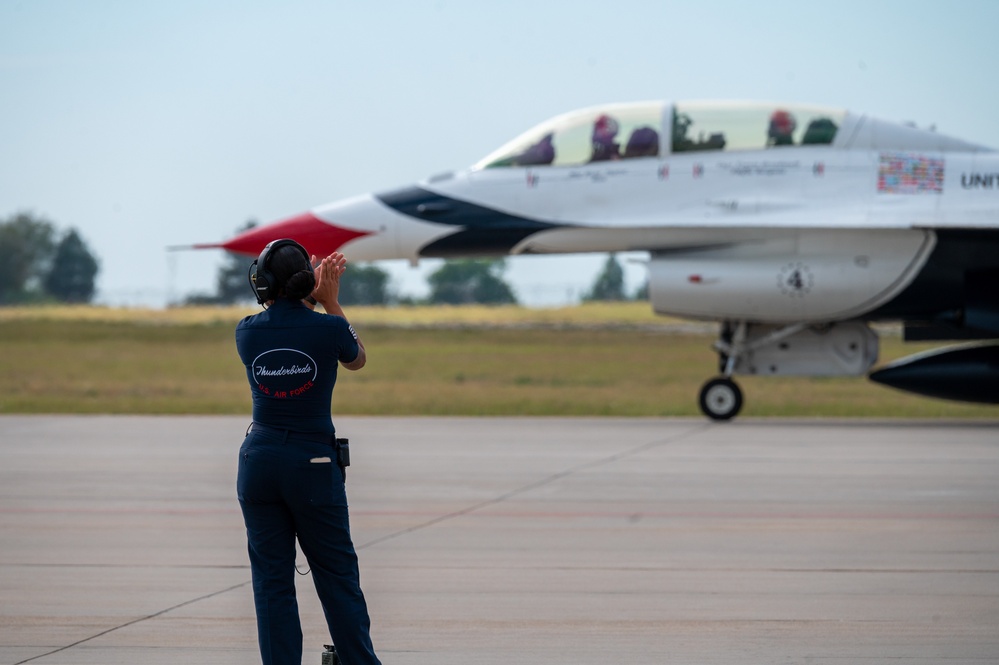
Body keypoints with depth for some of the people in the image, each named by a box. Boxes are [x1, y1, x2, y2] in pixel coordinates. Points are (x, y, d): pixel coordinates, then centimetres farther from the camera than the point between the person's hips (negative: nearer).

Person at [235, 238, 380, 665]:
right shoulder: (328, 329, -10)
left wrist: (311, 298, 22)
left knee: (272, 580, 6)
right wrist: (331, 302, 17)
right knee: (337, 575, 9)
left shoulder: (247, 332, -3)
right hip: (313, 464, -2)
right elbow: (357, 360, 14)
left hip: (259, 461, 2)